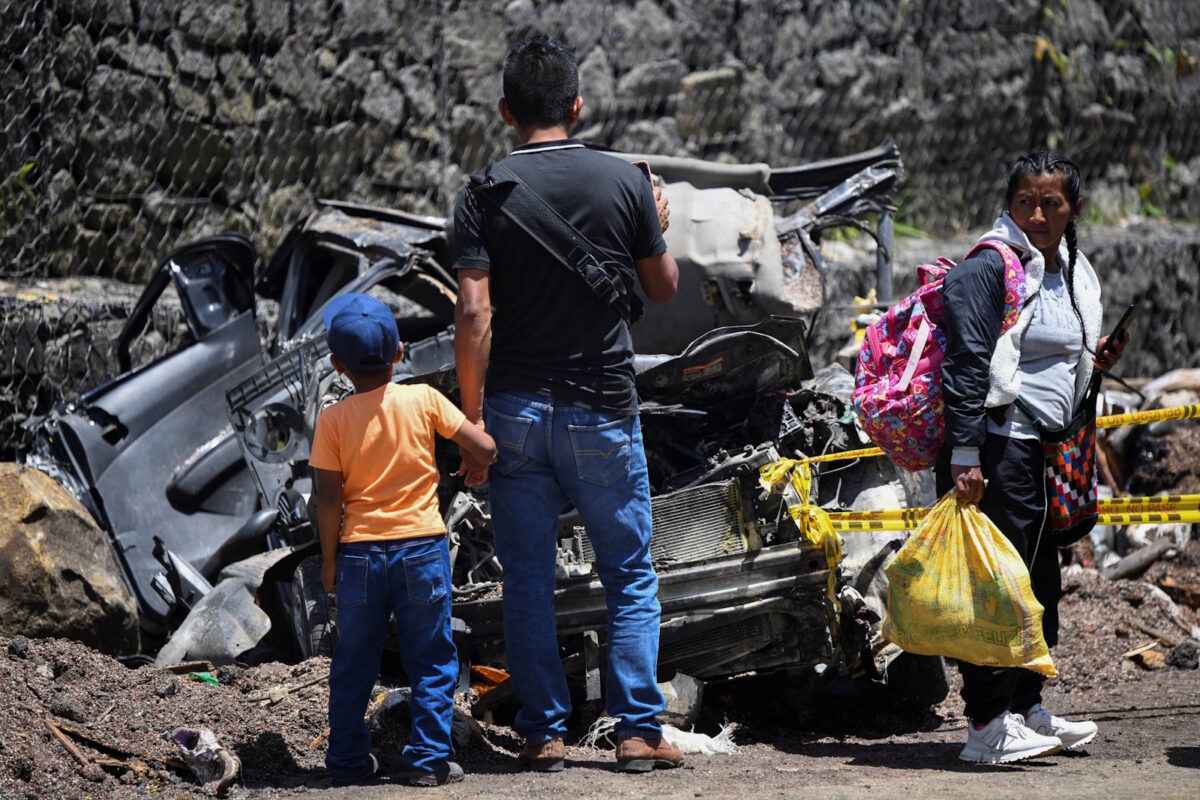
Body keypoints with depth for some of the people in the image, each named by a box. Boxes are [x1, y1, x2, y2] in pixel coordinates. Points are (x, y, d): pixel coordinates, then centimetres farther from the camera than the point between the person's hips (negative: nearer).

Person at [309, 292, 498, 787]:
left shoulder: (333, 420, -6)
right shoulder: (423, 400, -5)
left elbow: (329, 499, -7)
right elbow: (485, 449, -5)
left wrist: (329, 560, 3)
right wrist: (477, 462, 18)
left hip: (359, 552, 1)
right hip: (421, 547, -1)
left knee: (353, 663, 12)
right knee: (431, 661, 8)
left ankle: (347, 760, 15)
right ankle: (428, 759, 4)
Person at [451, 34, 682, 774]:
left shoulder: (486, 193, -5)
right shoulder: (624, 181, -3)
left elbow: (474, 315, -11)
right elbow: (663, 288, 8)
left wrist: (472, 419, -7)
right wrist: (659, 230, 28)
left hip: (516, 409, 0)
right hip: (602, 408, 0)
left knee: (529, 580, 8)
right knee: (631, 577, 9)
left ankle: (544, 733, 9)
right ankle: (639, 731, 4)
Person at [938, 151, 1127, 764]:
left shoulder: (1073, 273, 15)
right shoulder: (990, 266, -11)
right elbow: (967, 361, -17)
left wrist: (1093, 362, 7)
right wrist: (964, 455, -23)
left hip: (1044, 449, 9)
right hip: (997, 447, -9)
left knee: (1041, 581, 14)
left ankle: (1027, 708, 25)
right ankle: (987, 726, -5)